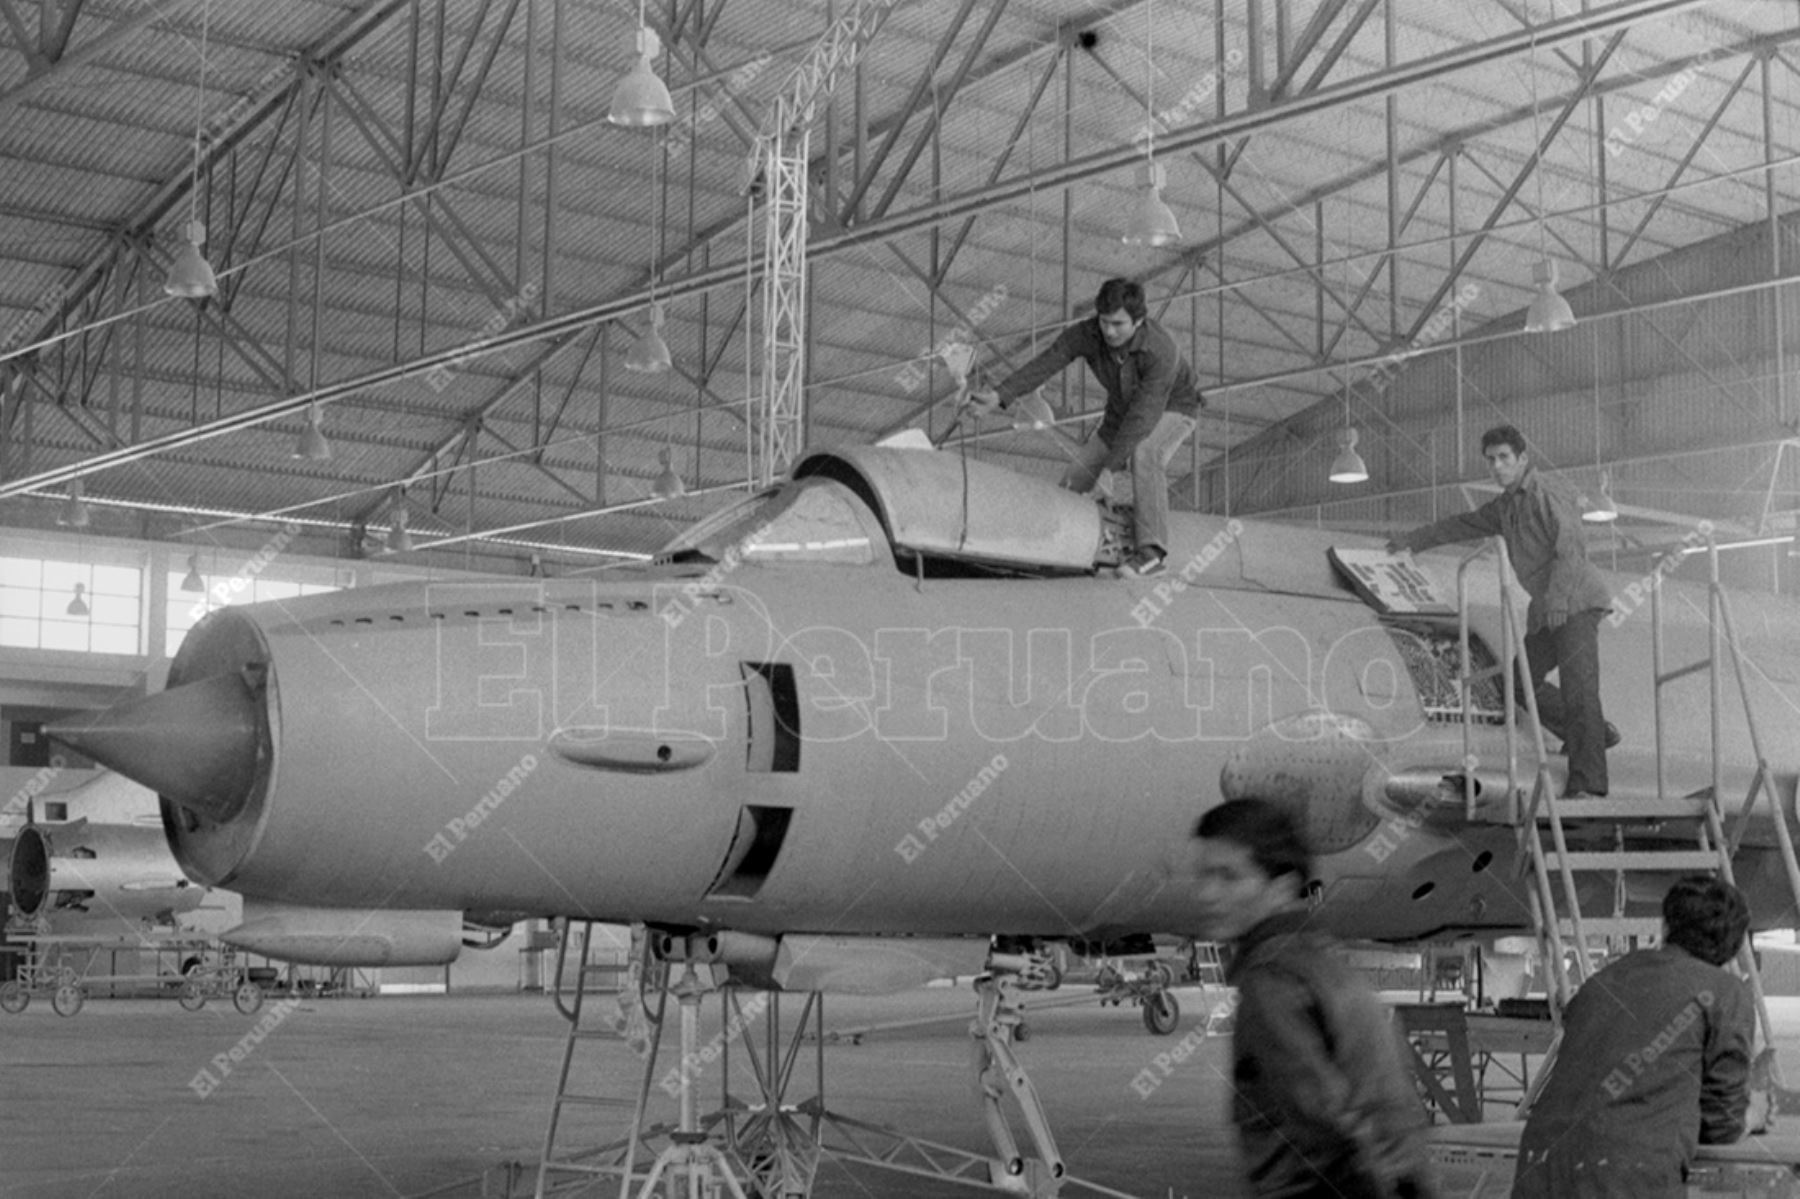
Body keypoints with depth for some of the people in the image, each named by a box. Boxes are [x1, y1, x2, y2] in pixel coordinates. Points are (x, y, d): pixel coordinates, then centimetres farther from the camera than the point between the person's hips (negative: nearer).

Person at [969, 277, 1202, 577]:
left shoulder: (1160, 351, -38)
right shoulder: (1086, 335, -23)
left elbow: (1144, 413, -38)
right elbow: (1045, 363, -28)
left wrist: (1111, 465, -38)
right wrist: (1001, 395, -43)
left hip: (1171, 408, -5)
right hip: (1122, 411, 6)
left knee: (1144, 454, -35)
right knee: (1079, 469, 0)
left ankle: (1150, 551, -35)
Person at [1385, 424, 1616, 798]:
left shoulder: (1546, 496, -12)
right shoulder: (1507, 505, 16)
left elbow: (1572, 546, -24)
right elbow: (1466, 524, 31)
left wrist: (1557, 596, -36)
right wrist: (1414, 540, 36)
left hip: (1577, 603, -10)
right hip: (1545, 612, 10)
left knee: (1577, 687, -19)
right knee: (1522, 683, 13)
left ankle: (1586, 784, -25)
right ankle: (1596, 734, 26)